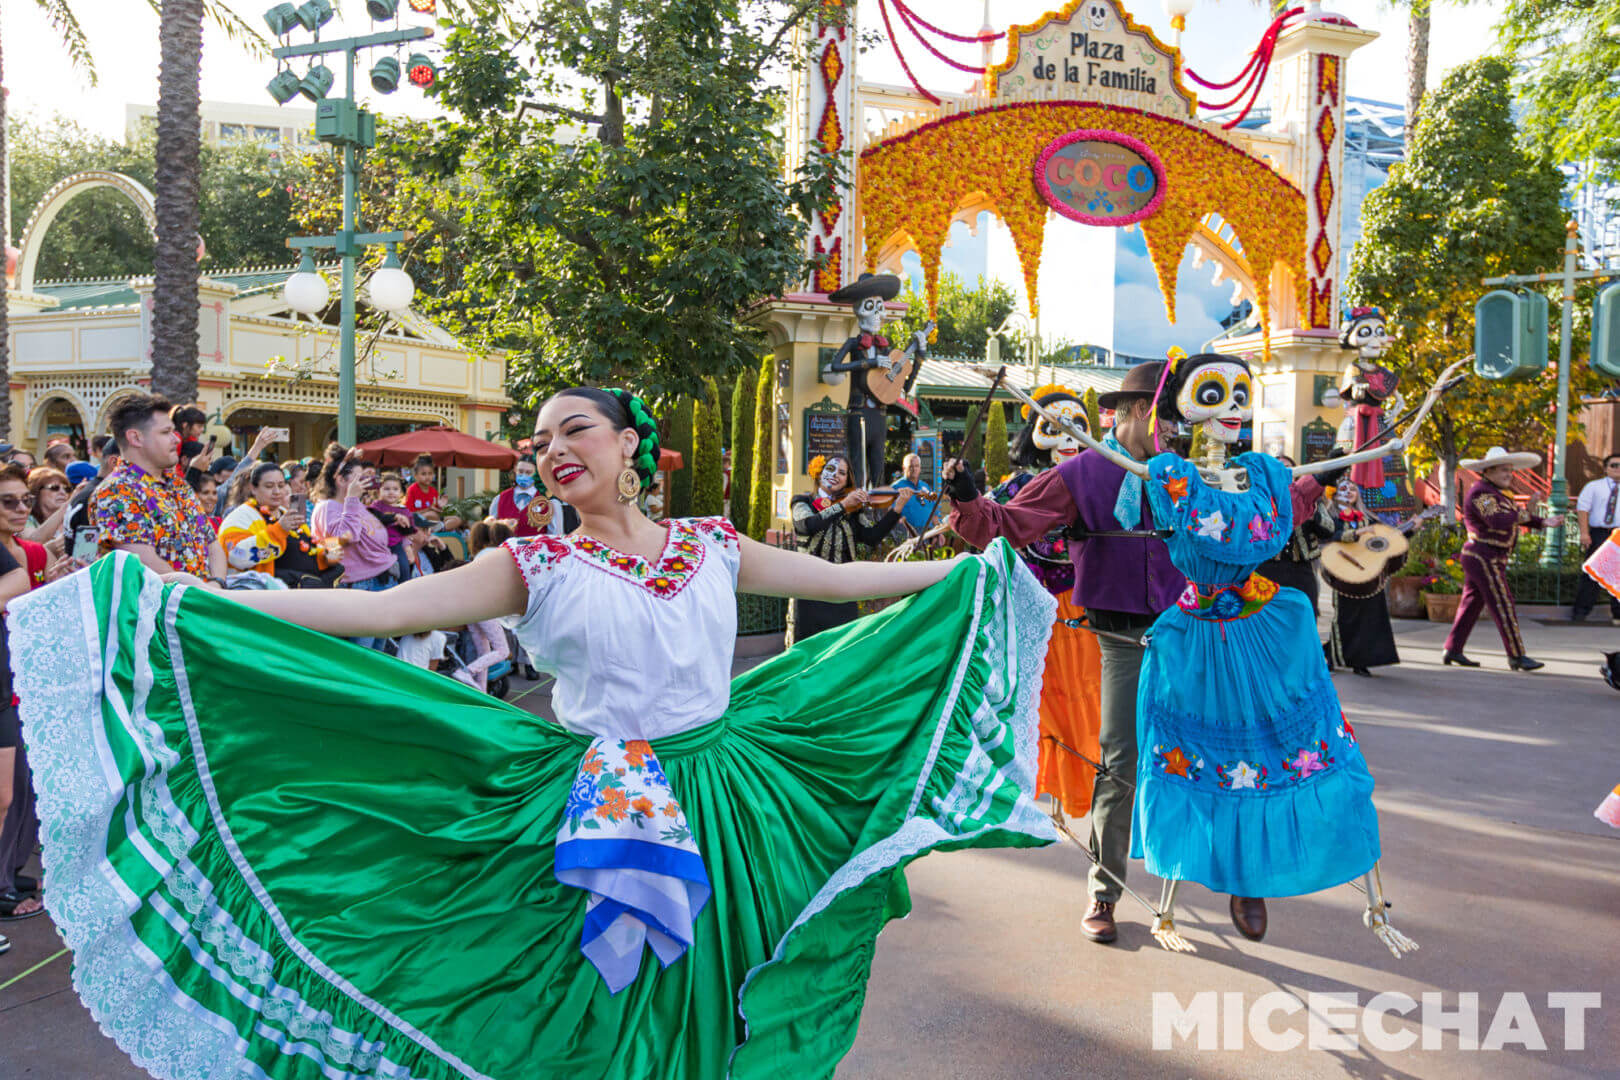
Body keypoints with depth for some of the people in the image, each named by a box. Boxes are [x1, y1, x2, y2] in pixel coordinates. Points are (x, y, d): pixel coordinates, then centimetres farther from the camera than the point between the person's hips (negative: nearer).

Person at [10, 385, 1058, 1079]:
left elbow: (839, 578, 12)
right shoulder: (536, 566, -3)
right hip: (603, 819, -2)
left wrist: (970, 567, 15)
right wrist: (189, 599, -18)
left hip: (726, 805, 2)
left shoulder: (713, 546, 4)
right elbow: (372, 609, -10)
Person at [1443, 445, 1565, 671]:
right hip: (1484, 558, -11)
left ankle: (1452, 651, 16)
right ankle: (1517, 657, -2)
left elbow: (1516, 516, 17)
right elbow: (1499, 521, -29)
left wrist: (1543, 522, 4)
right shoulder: (1481, 492, -16)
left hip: (1480, 559, 11)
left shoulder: (1498, 492, 18)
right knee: (1503, 607, -7)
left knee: (1471, 604, 12)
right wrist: (1525, 513, -15)